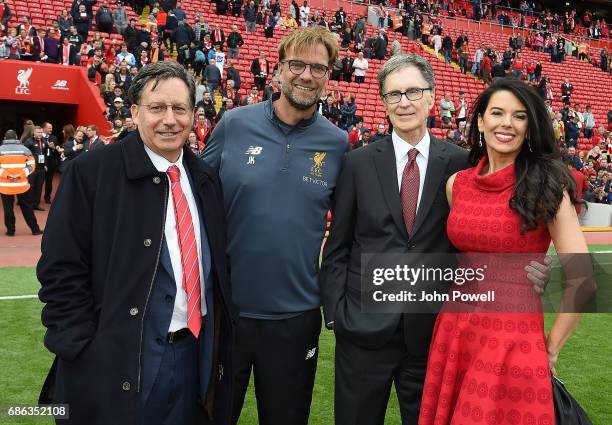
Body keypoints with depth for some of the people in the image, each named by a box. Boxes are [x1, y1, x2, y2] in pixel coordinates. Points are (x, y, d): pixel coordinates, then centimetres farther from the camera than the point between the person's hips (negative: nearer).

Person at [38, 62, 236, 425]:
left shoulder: (206, 178, 7)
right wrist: (87, 353, -13)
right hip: (120, 363, -5)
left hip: (197, 354, 5)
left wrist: (219, 338, 7)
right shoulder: (91, 172, -9)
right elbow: (62, 271, -10)